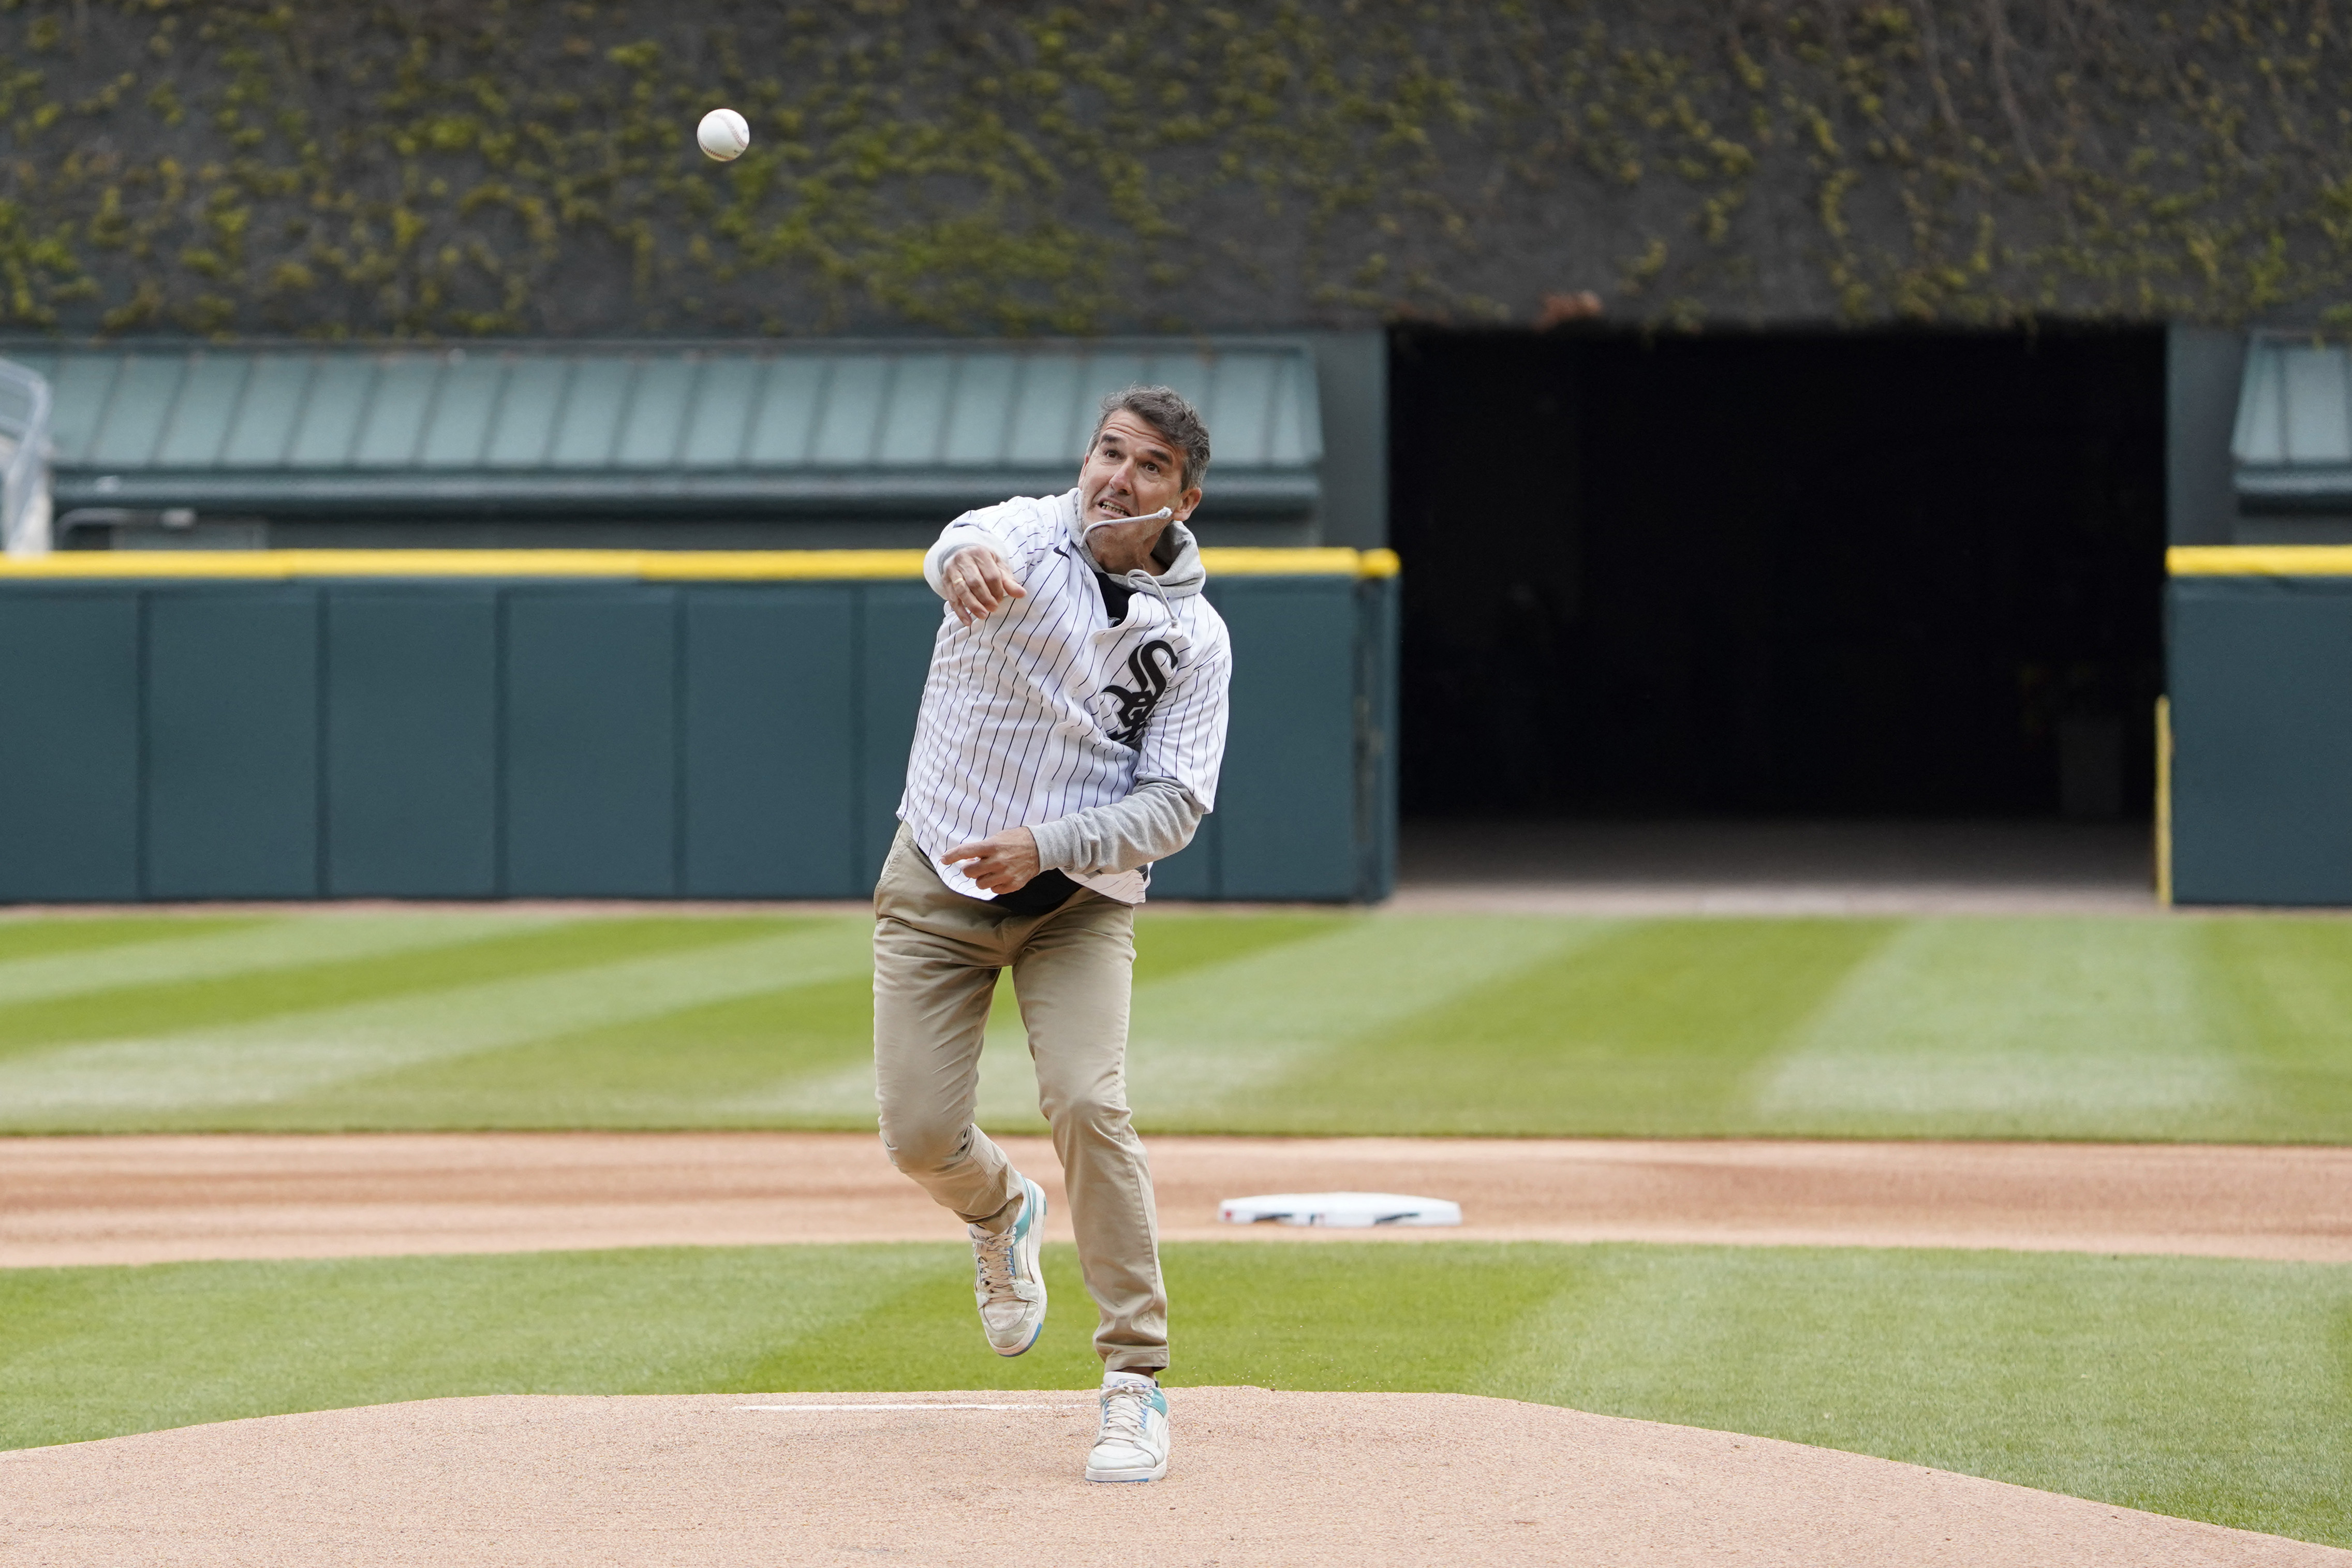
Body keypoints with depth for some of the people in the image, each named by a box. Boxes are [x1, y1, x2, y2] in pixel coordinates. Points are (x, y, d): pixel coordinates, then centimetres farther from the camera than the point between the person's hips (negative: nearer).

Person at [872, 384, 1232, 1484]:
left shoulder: (1194, 639, -5)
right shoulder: (1027, 539, -11)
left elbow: (1175, 807, -10)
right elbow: (966, 548, -37)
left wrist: (1047, 845, -27)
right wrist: (965, 559, -63)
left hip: (1080, 899, 0)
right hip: (938, 886, 0)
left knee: (1086, 1103, -20)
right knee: (920, 1135, -4)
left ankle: (1135, 1378, -10)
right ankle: (1001, 1215, 34)